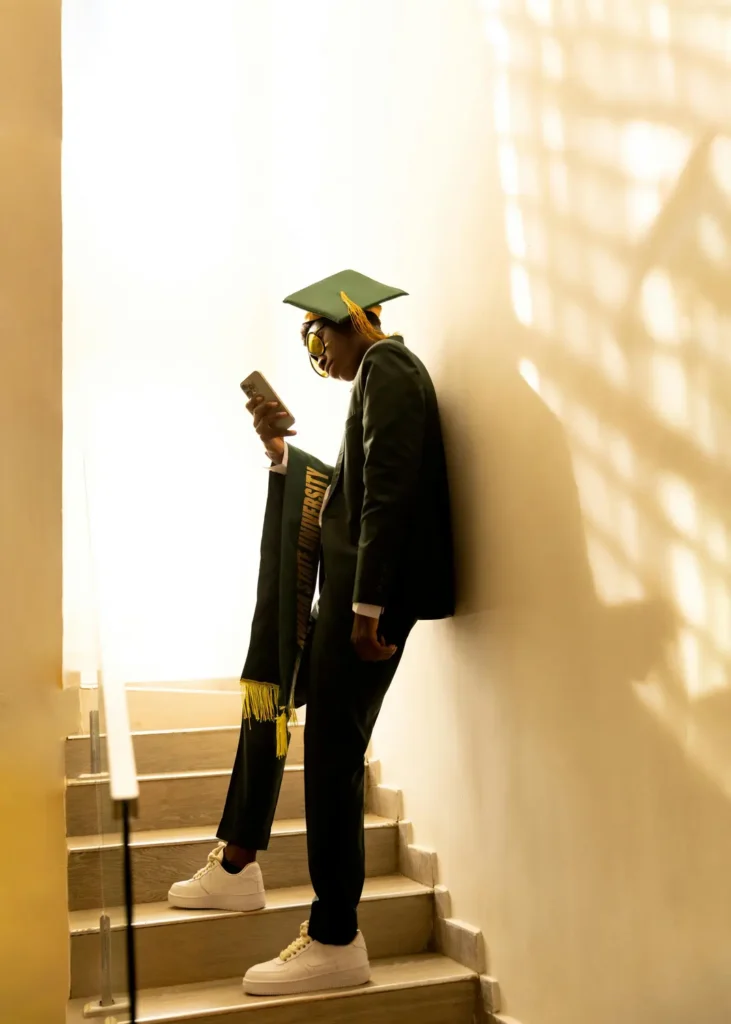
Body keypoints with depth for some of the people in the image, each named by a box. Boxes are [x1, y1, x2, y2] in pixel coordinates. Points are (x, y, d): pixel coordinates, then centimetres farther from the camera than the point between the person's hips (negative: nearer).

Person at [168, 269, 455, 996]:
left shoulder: (385, 366, -10)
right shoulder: (380, 374, 20)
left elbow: (389, 490, -21)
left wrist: (368, 606, -23)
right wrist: (280, 450, 11)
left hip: (375, 587, -10)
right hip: (351, 587, 10)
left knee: (333, 753, -6)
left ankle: (336, 943, 5)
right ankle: (238, 867, 32)